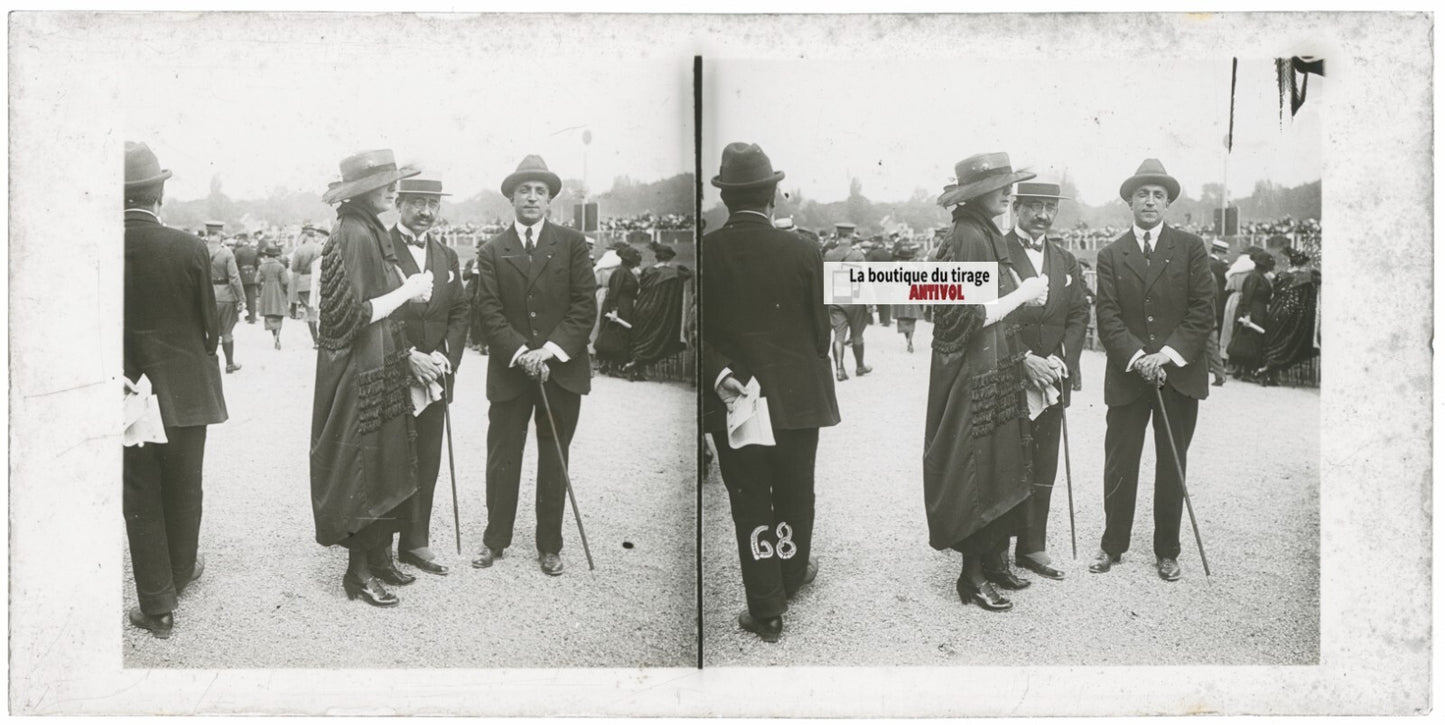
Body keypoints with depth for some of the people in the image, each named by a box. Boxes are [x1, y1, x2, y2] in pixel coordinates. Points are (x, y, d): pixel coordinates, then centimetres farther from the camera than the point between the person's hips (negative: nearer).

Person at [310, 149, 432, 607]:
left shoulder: (374, 232, 11)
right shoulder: (352, 235, -18)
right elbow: (354, 315, -23)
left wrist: (411, 292, 1)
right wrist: (407, 291, -16)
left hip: (384, 370, 9)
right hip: (360, 375, -9)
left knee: (389, 465, 15)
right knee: (363, 469, 2)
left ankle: (380, 556, 27)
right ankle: (359, 571, 15)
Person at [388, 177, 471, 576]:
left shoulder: (447, 256, 15)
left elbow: (461, 312, 14)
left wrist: (445, 355, -1)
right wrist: (408, 355, -16)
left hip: (435, 374, 6)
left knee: (427, 463, 9)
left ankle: (415, 542, 19)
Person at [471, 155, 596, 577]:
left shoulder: (572, 244, 2)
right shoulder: (493, 251, 5)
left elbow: (585, 305, -4)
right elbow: (489, 310, -2)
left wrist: (552, 349, -15)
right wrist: (519, 352, -16)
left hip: (561, 368, 0)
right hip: (509, 370, 0)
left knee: (554, 460, 8)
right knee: (502, 458, 5)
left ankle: (550, 546, 17)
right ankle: (495, 540, 17)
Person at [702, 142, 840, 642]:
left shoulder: (705, 252, -9)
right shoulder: (801, 251, -11)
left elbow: (697, 332, -9)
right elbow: (819, 330, -3)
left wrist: (718, 373, -9)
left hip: (731, 400, 0)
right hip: (796, 395, 0)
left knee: (749, 506, 8)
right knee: (794, 497, 19)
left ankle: (767, 612, 14)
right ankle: (791, 575, 40)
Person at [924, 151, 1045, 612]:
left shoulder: (987, 235, 12)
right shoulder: (969, 237, -17)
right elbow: (969, 317, -22)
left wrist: (1025, 292, 1)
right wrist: (1022, 294, -16)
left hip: (997, 373, 10)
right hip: (975, 378, -9)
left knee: (999, 470, 15)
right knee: (979, 474, -1)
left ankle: (992, 561, 27)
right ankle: (972, 577, 10)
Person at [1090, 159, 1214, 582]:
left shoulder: (1191, 249, 3)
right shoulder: (1111, 255, 5)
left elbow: (1203, 309, -3)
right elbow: (1107, 314, -2)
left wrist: (1170, 353, -15)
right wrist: (1135, 356, -16)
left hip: (1179, 373, 0)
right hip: (1127, 374, 0)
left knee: (1172, 466, 8)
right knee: (1119, 465, 4)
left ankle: (1167, 551, 19)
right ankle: (1113, 545, 17)